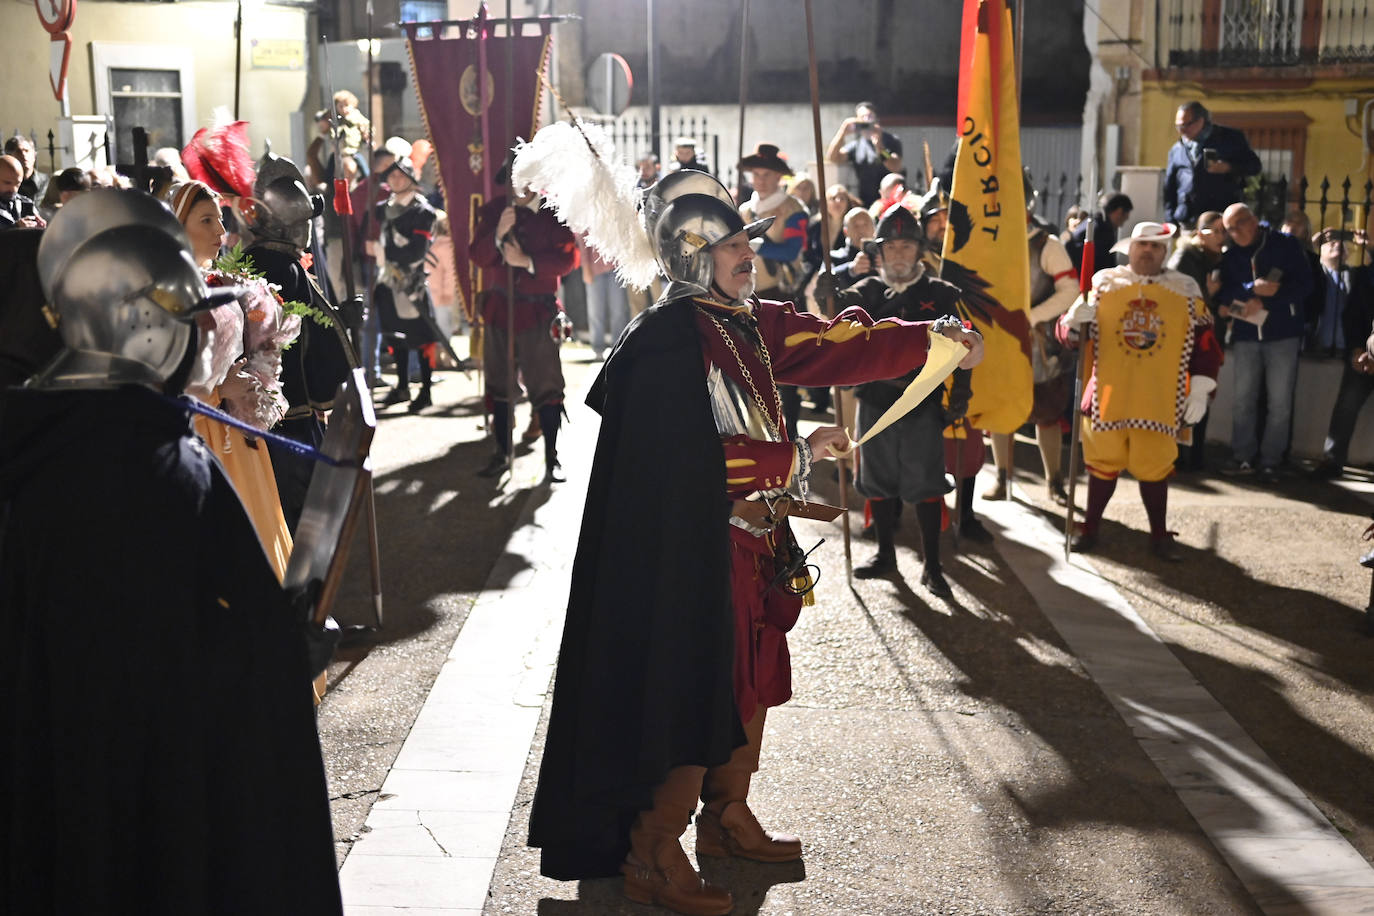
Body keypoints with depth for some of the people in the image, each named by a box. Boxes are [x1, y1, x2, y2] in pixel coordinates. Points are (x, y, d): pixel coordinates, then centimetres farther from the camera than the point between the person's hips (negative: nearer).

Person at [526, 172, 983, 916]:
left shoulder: (747, 322, 7)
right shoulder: (670, 338, -19)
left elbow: (833, 347, 10)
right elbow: (704, 458, -24)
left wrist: (932, 339, 6)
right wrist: (801, 454, -15)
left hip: (751, 539, 9)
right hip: (697, 550, -9)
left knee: (753, 679, 19)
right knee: (698, 695, -2)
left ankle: (726, 818, 38)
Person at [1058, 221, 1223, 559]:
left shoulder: (1186, 289, 6)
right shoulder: (1104, 282, 4)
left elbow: (1204, 342, 4)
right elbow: (1071, 334, 1)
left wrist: (1200, 390, -4)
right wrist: (1074, 320, -23)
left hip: (1160, 401, 0)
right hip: (1107, 397, 0)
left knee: (1154, 466, 5)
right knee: (1104, 462, 7)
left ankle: (1159, 535, 18)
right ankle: (1090, 528, 21)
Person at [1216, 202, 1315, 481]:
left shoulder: (1285, 245, -2)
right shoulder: (1230, 255, 7)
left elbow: (1304, 284, -9)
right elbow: (1223, 293, -3)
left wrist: (1264, 302, -15)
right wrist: (1252, 289, -20)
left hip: (1283, 335, -3)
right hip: (1246, 335, 3)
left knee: (1280, 404, -1)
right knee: (1243, 400, 4)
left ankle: (1271, 461, 6)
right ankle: (1243, 458, 12)